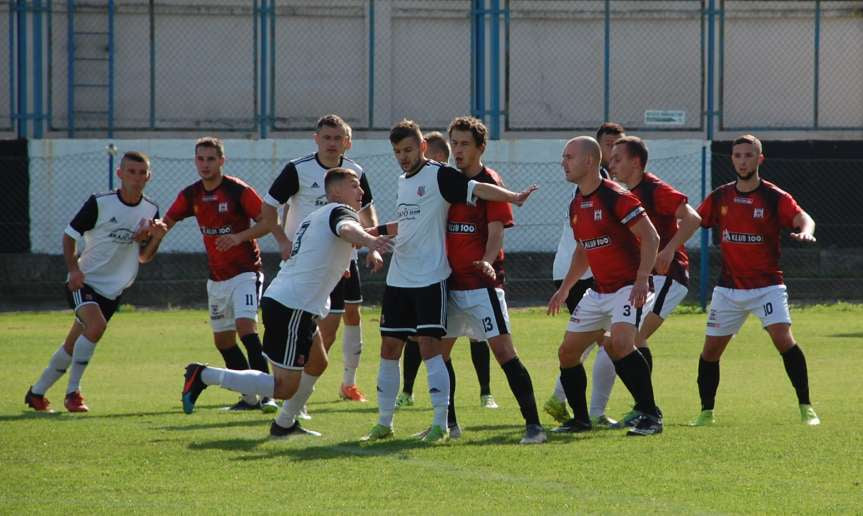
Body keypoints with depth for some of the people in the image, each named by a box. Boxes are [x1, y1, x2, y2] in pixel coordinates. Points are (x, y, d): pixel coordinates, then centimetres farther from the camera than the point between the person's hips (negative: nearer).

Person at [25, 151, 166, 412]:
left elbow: (143, 257, 8)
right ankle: (72, 392, -19)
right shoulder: (99, 204, -13)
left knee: (73, 345, 10)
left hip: (113, 290, 5)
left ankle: (36, 393, 27)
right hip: (84, 282, -5)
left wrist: (156, 237, -12)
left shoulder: (151, 211, 0)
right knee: (96, 325, -30)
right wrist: (73, 269, -16)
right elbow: (69, 235, -3)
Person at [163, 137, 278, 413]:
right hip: (217, 276, 7)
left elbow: (267, 222, -11)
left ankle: (268, 394, -23)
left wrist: (239, 237, -26)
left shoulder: (238, 190, -13)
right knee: (222, 340, 7)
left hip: (245, 272, -7)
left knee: (245, 326, -23)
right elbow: (167, 222, 13)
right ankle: (250, 397, 17)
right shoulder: (191, 195, 4)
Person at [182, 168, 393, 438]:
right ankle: (204, 376, -10)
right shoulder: (339, 211, -5)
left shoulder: (316, 216, 22)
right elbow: (347, 228, -30)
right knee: (285, 387, -10)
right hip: (293, 308, -10)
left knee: (317, 363, 26)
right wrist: (368, 240, -51)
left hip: (278, 298, 10)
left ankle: (284, 424, 34)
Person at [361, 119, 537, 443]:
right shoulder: (403, 181, 16)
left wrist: (512, 197, -36)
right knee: (389, 347, 8)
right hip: (399, 279, 8)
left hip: (430, 279, -8)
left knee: (429, 346, -12)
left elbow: (477, 189, -21)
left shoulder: (439, 176, -8)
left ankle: (441, 423, -7)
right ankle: (384, 423, 17)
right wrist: (375, 231, 35)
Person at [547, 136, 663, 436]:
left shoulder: (615, 197, -16)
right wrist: (565, 288, 24)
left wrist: (642, 279, -27)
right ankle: (580, 419, 21)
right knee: (568, 351, 6)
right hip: (598, 292, 9)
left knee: (621, 343, -28)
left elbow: (650, 236, -19)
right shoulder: (576, 205, 11)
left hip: (628, 288, -9)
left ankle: (651, 416, -20)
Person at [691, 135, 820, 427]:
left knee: (783, 339, -21)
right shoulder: (720, 197, 5)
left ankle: (806, 408, -14)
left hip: (766, 285, -4)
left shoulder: (775, 198, -7)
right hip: (728, 288, 4)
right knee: (710, 350, 3)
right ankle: (706, 412, 20)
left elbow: (803, 218, -19)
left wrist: (805, 231, -43)